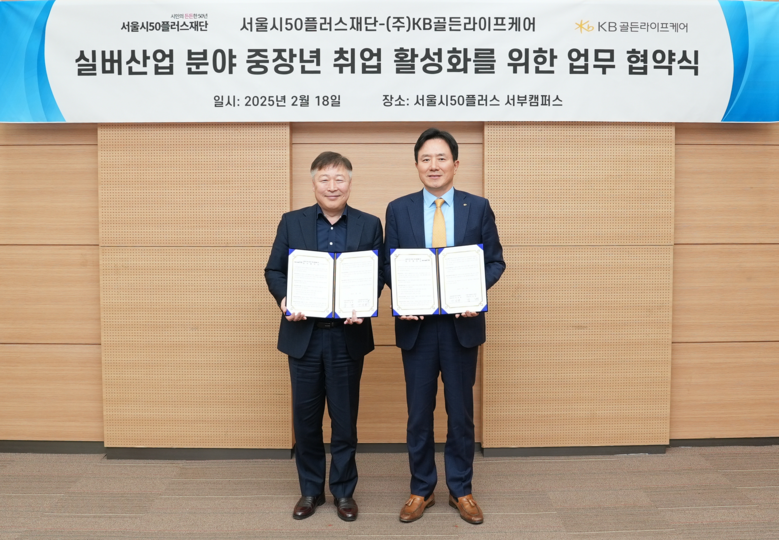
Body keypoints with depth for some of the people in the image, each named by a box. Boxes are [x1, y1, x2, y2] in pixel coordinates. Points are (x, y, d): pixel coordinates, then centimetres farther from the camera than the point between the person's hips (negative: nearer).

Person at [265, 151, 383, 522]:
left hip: (348, 336, -1)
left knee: (345, 419, 9)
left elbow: (380, 274, 1)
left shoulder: (369, 225, 3)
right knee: (305, 418, 11)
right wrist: (284, 298, -16)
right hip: (304, 335, 1)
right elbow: (273, 270, 4)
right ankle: (310, 489, 29)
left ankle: (343, 491, 26)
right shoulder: (292, 222, 4)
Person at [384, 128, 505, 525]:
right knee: (418, 413, 10)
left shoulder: (478, 207, 2)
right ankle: (421, 490, 27)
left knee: (461, 412, 10)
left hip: (462, 324, 0)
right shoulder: (398, 209, 4)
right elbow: (389, 265, 4)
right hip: (416, 324, 1)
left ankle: (461, 490, 27)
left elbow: (495, 261, 3)